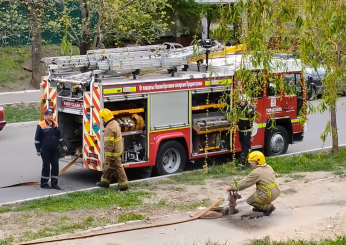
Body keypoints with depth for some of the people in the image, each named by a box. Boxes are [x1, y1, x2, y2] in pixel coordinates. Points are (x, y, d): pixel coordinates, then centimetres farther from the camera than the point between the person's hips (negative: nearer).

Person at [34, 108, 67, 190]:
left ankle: (54, 183, 13)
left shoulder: (55, 125, 9)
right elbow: (37, 139, -7)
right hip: (45, 150, -6)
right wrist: (38, 150, -8)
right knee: (46, 166, 0)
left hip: (55, 149, 6)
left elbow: (59, 136, 17)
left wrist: (62, 145, 8)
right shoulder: (41, 126, -10)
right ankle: (44, 184, 11)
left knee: (55, 166, 5)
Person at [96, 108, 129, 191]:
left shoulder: (109, 129, -27)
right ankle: (105, 181, 32)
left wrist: (108, 156, -23)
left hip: (113, 152, -10)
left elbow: (109, 145, -26)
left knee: (117, 168, 0)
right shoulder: (115, 123, 5)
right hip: (117, 149, 10)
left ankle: (123, 185, 7)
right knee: (108, 166, 20)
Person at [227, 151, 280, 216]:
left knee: (250, 200, 11)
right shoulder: (269, 168, 11)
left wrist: (235, 188, 1)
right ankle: (261, 207, 24)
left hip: (269, 195, -9)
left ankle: (268, 207, 0)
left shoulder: (256, 172, -14)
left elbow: (245, 183, -10)